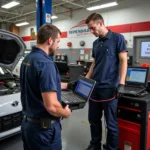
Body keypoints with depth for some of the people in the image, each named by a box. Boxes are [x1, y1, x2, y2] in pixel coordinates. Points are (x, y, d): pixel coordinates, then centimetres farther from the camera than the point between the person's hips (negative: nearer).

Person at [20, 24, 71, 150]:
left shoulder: (27, 59, 5)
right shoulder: (45, 63, -25)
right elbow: (51, 106, -30)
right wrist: (66, 112, -9)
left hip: (27, 123, 8)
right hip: (44, 127, -8)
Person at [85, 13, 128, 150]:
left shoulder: (117, 38, -4)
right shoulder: (95, 43, 14)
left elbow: (123, 61, -8)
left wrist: (121, 84, -16)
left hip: (109, 87, -6)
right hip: (94, 87, 7)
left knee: (111, 122, 6)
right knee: (93, 120, 15)